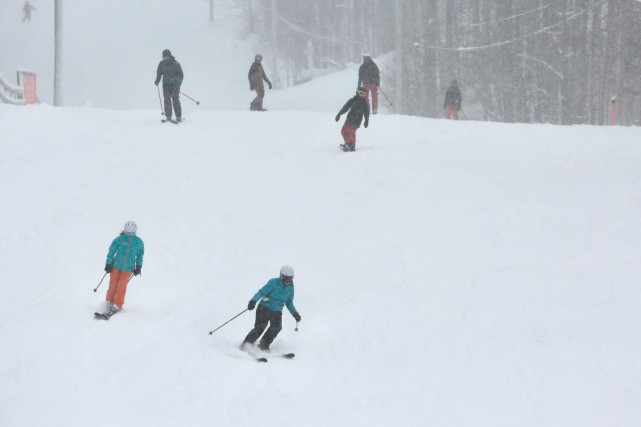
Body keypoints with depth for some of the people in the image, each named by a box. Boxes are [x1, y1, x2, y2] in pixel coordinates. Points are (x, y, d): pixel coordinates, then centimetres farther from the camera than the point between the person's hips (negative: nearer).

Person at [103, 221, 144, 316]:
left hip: (128, 269, 0)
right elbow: (111, 252, -2)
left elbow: (140, 255, 11)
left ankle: (117, 305, 6)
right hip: (116, 265, 0)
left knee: (121, 286, -4)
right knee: (113, 285, 2)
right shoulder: (119, 239, -8)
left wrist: (138, 267, 7)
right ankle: (109, 303, 17)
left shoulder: (139, 242, -1)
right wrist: (108, 264, -5)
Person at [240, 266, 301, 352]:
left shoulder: (290, 287, 5)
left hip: (276, 312, 5)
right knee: (259, 328, -18)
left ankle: (264, 345, -7)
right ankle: (246, 343, 2)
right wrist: (253, 301, -36)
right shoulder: (274, 283, -13)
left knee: (277, 327, -21)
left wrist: (295, 313, 3)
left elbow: (289, 303, 16)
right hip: (264, 308, -5)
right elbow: (261, 292, -19)